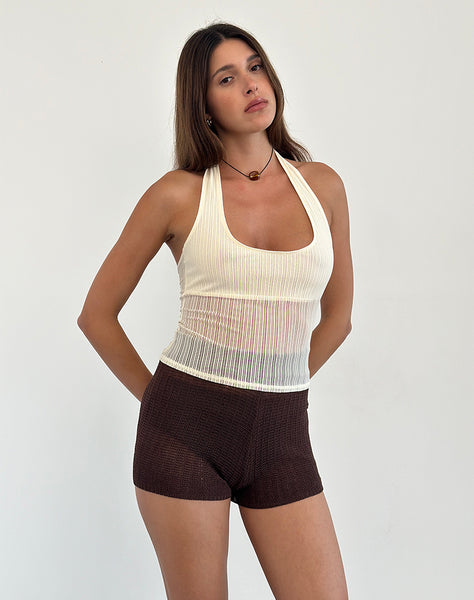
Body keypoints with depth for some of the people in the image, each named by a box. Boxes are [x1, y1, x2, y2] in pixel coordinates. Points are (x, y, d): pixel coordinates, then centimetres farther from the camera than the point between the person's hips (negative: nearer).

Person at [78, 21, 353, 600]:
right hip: (187, 426, -2)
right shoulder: (178, 194, -3)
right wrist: (156, 397, 6)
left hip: (282, 435, 3)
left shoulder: (323, 185, 5)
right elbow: (97, 314, 5)